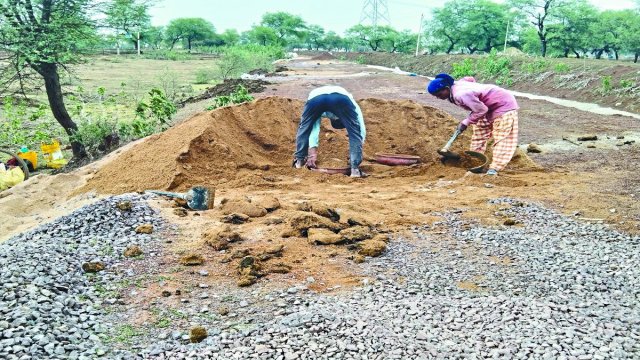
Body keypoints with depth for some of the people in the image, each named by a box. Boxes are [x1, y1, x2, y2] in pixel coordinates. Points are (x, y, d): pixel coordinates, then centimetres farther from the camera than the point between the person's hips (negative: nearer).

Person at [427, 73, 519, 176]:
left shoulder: (460, 95, -36)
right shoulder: (455, 85, -7)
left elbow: (481, 110, -29)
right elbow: (470, 79, 14)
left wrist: (465, 122, -19)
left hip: (504, 104, -10)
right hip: (489, 106, 11)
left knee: (502, 138, -10)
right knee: (479, 133, 14)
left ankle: (495, 168, -13)